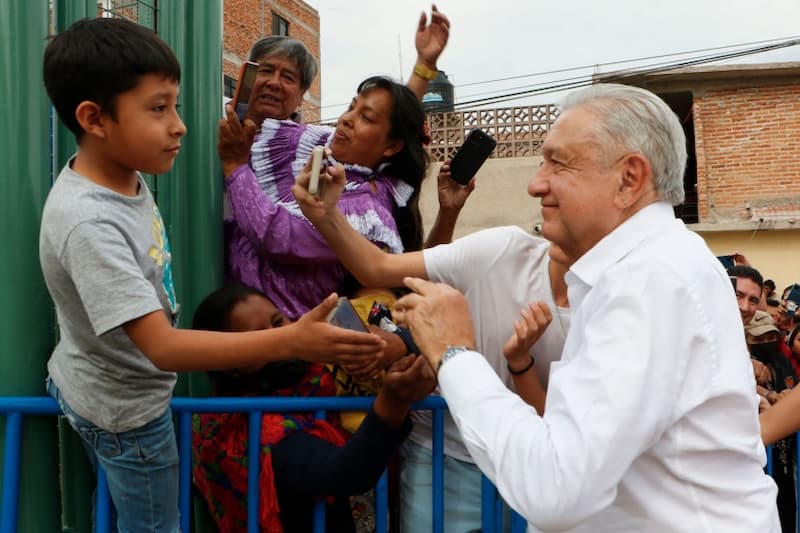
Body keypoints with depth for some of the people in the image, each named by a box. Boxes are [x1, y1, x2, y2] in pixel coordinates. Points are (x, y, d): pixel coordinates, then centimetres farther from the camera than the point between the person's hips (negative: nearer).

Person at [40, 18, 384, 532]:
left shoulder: (120, 172, -9)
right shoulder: (89, 223, -37)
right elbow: (164, 348, -39)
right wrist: (291, 341, -45)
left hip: (106, 388, 8)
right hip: (124, 408, -8)